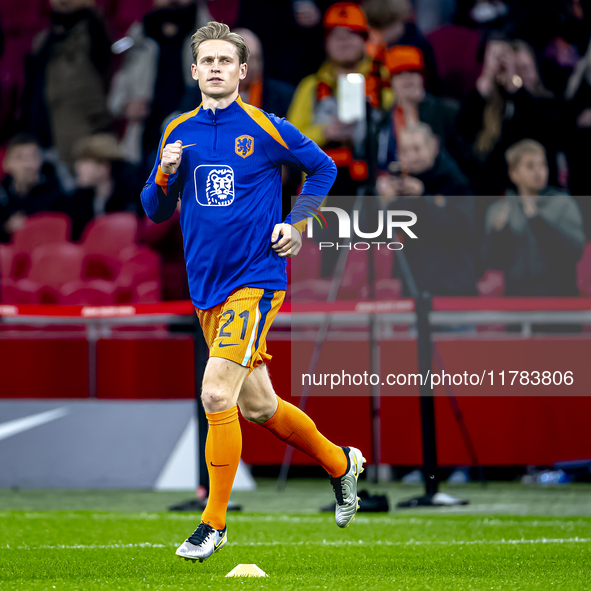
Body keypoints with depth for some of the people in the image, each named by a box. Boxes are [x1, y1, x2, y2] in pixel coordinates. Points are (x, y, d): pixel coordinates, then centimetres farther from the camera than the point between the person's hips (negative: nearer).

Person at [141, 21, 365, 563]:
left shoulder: (266, 129, -5)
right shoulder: (178, 133, 7)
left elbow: (322, 168, 9)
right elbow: (156, 212, 11)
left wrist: (296, 224, -3)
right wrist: (164, 177, -9)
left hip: (256, 279, -6)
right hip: (207, 288, 6)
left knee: (216, 393, -18)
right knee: (257, 406, 13)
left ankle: (214, 521, -7)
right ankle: (341, 462, 37)